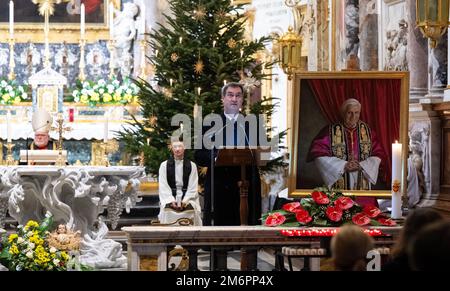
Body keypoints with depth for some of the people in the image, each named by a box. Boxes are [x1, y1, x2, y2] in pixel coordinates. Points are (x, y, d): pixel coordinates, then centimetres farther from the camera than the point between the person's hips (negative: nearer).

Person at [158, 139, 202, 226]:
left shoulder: (192, 166, 8)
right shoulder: (164, 165, 8)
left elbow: (193, 187, 3)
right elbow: (163, 186, 1)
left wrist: (185, 200, -13)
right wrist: (171, 201, -14)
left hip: (188, 197, 0)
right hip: (170, 197, 0)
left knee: (192, 208, -30)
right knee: (167, 209, -31)